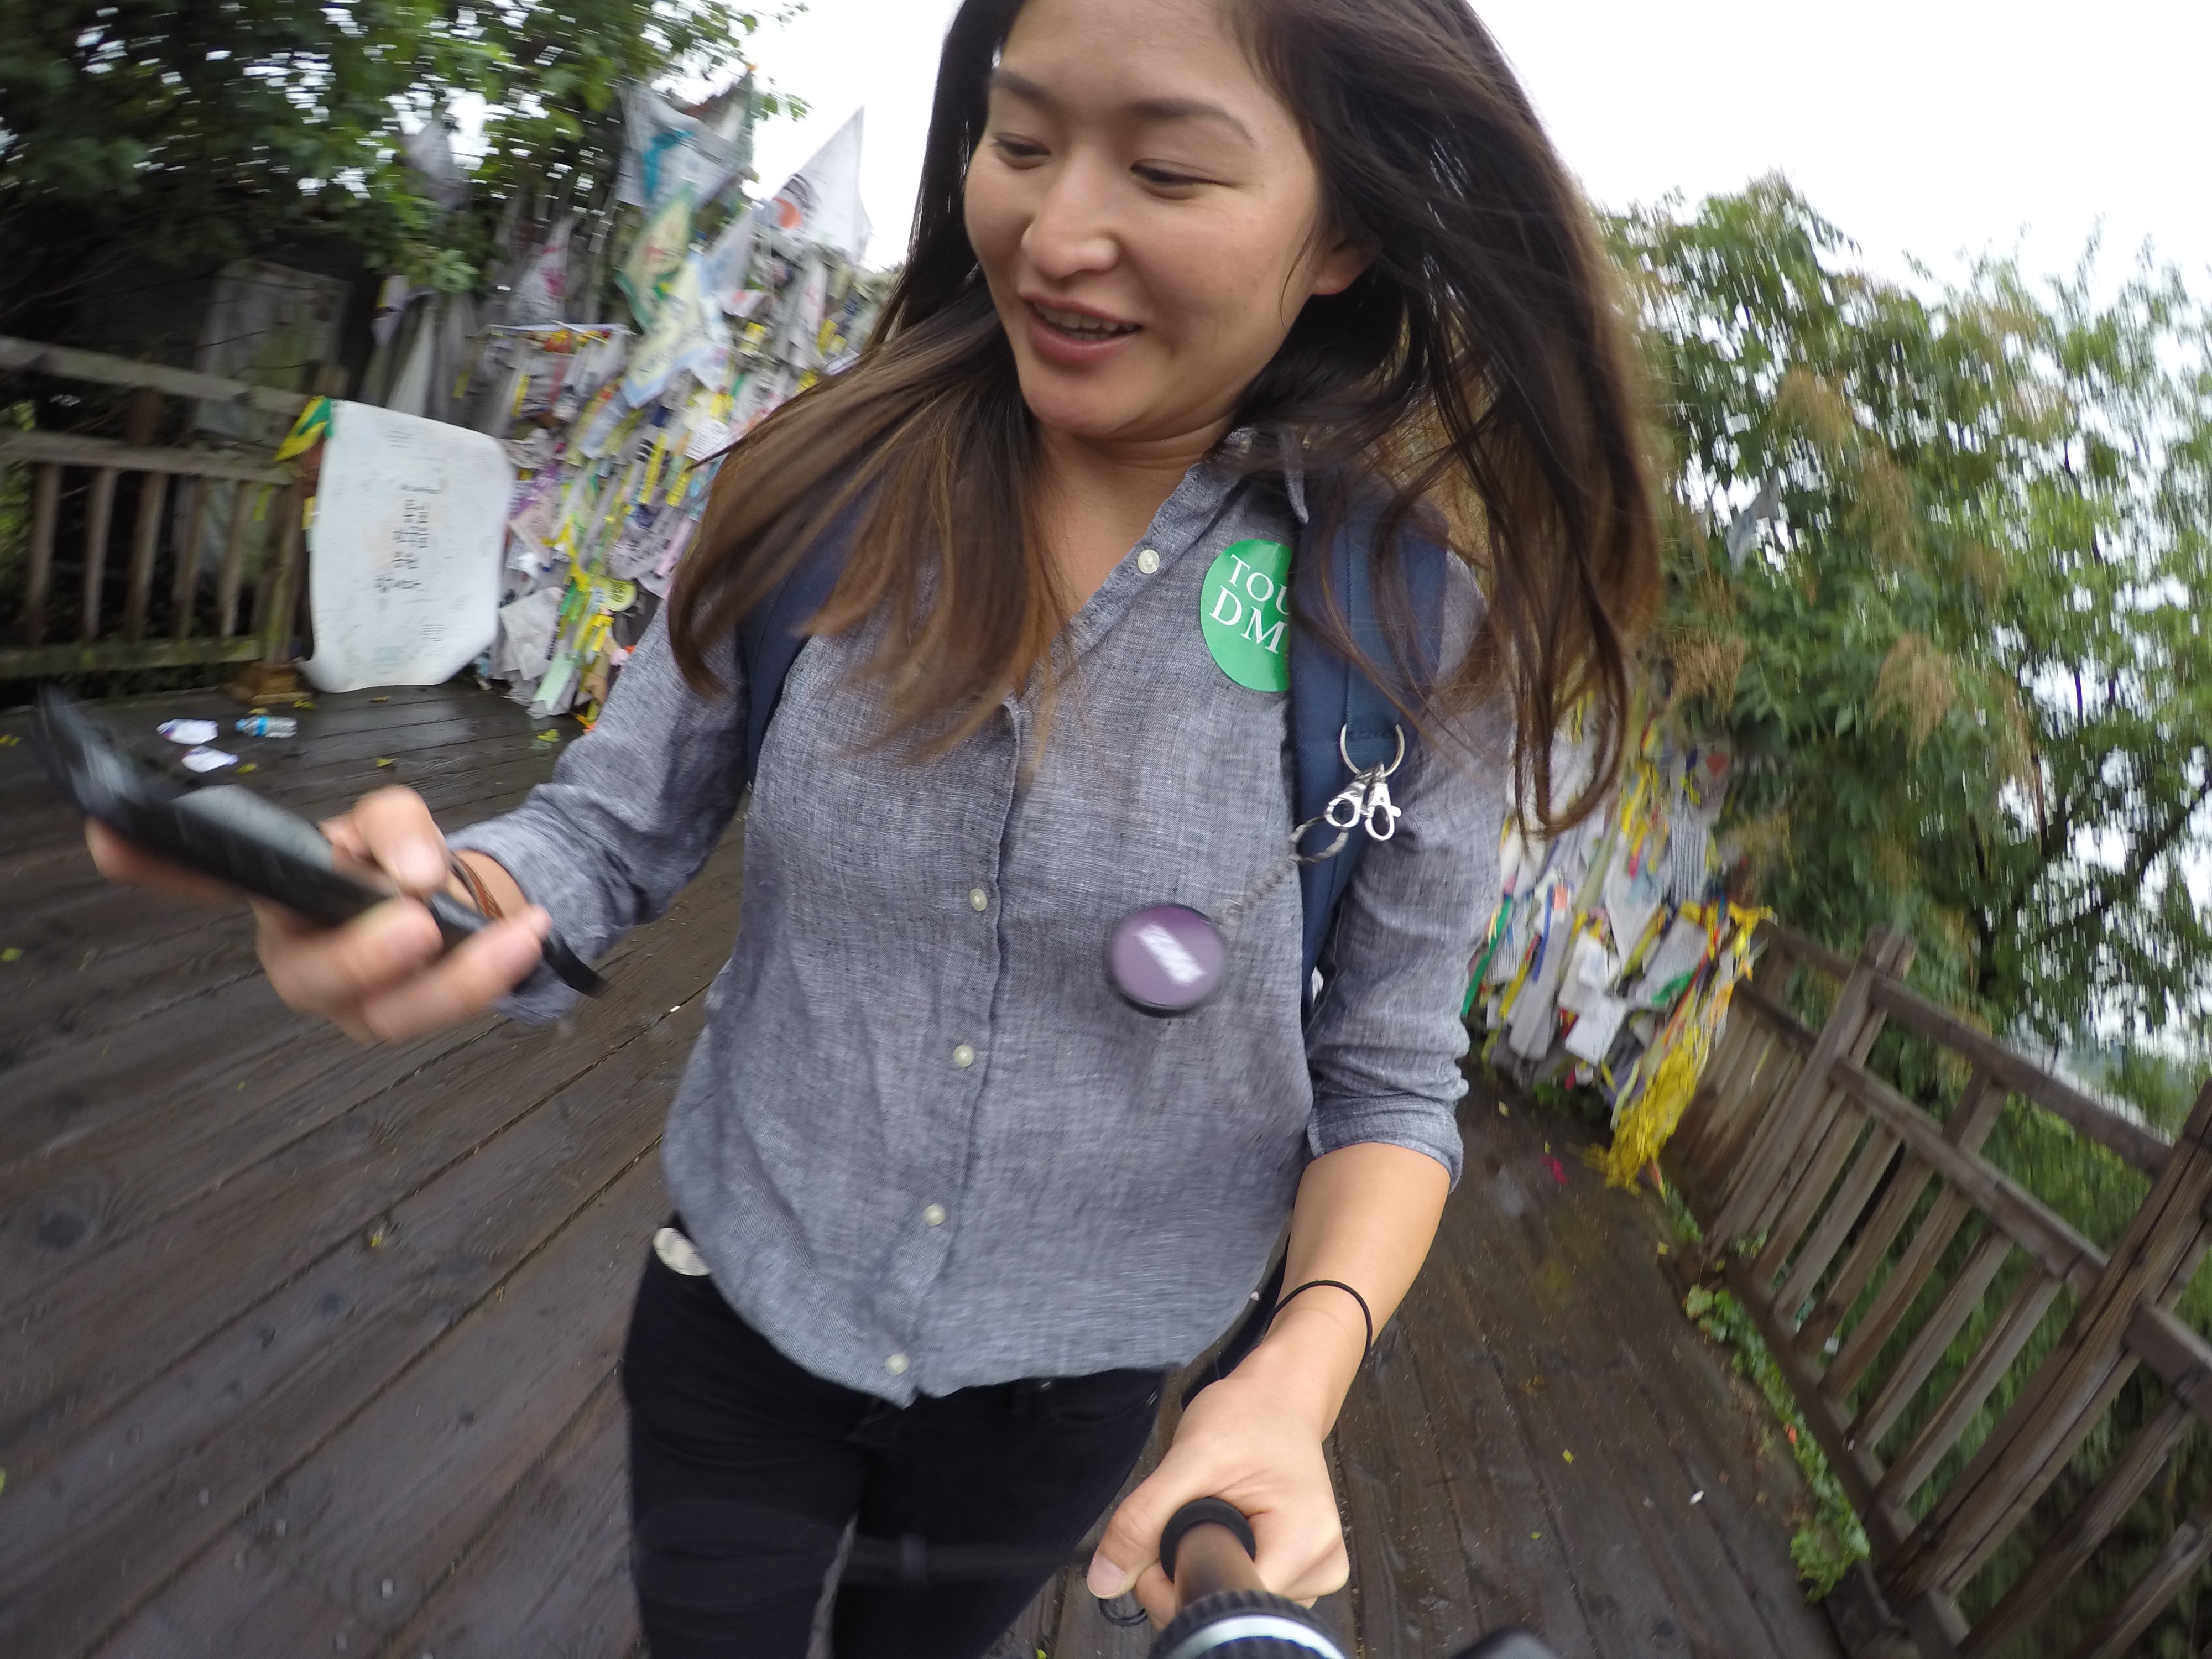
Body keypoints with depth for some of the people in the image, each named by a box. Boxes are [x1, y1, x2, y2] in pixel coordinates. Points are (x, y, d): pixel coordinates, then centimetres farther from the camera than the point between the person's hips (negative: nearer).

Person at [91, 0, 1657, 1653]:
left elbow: (1388, 1084, -9)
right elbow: (614, 828, -5)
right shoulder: (825, 486, -14)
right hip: (736, 1310, 1)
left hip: (1063, 1388, 0)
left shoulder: (1416, 622, -18)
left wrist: (1300, 1374, -25)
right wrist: (461, 894, -27)